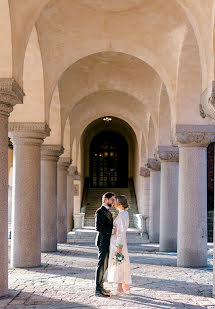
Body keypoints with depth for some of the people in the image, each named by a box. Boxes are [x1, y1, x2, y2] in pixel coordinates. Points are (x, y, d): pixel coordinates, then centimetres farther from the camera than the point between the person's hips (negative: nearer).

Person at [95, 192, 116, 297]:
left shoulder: (108, 212, 19)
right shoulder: (100, 212, -12)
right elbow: (98, 227, -21)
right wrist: (112, 231, -20)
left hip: (107, 242, 10)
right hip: (103, 242, -10)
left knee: (105, 265, 14)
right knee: (102, 264, -7)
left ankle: (100, 286, 22)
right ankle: (98, 290, -3)